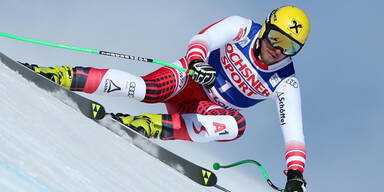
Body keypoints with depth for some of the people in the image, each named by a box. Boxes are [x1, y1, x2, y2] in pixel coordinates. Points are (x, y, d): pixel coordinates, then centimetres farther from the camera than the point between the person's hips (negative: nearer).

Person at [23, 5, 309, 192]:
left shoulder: (285, 84, -13)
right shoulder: (242, 28, -13)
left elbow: (294, 130, -20)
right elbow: (204, 38, -27)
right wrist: (197, 60, -51)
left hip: (209, 112, 1)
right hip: (189, 78, -1)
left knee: (236, 124, -34)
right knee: (151, 89, -34)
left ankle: (154, 126, -39)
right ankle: (65, 77, -32)